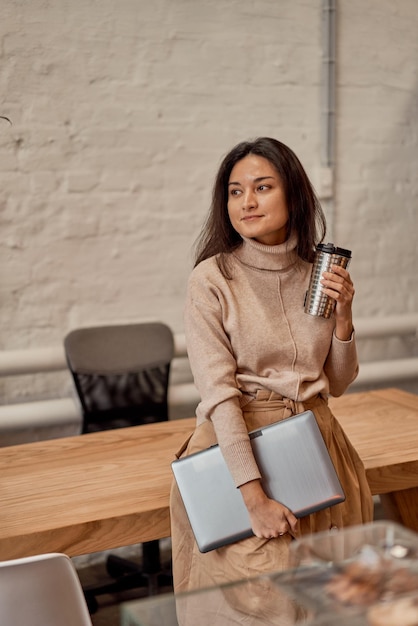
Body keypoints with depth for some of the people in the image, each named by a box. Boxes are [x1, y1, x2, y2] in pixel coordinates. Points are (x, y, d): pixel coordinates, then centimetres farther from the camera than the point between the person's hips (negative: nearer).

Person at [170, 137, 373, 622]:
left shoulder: (317, 273, 4)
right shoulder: (213, 278, -10)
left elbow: (337, 383, 10)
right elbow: (218, 392, -17)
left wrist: (343, 315, -7)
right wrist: (255, 496, -23)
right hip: (239, 445, -4)